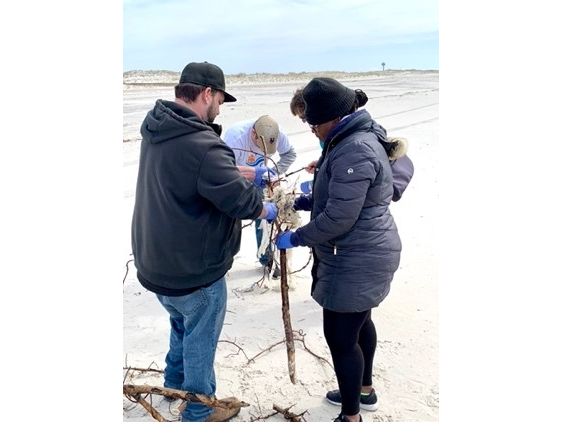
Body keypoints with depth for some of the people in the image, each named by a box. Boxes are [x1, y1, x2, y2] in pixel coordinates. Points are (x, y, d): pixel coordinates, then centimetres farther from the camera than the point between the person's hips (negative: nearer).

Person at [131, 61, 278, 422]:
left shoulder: (157, 129, 0)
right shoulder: (202, 145, -30)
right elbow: (242, 200, -23)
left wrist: (250, 173, 11)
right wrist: (268, 210, -3)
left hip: (157, 264, 9)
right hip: (194, 271, -9)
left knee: (182, 325, 31)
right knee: (200, 340, 14)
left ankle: (175, 382, 52)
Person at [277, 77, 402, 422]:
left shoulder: (354, 151, -27)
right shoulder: (356, 138, 8)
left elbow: (338, 219, -28)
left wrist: (295, 238, -16)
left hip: (357, 260, -11)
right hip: (363, 254, 11)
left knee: (340, 336, 2)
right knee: (358, 323, 25)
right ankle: (364, 391, 46)